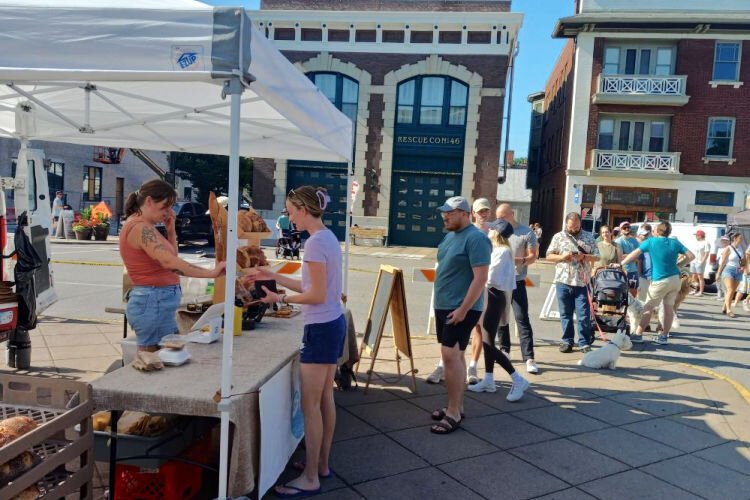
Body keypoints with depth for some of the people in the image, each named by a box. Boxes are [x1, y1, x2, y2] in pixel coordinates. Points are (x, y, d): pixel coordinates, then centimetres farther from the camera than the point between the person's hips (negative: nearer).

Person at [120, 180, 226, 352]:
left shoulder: (141, 226, 15)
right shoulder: (141, 227, -17)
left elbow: (170, 257, 20)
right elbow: (169, 263, -31)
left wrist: (170, 229, 9)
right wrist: (211, 272, -33)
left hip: (156, 301, 10)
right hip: (154, 302, -10)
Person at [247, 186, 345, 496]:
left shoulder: (315, 242, -19)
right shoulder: (328, 237, 11)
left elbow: (317, 295, -20)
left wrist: (280, 299, -11)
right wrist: (274, 277, 14)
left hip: (321, 329, -10)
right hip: (333, 324, 10)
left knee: (310, 405, 0)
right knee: (325, 398, 18)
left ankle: (310, 479, 12)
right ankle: (321, 464, 31)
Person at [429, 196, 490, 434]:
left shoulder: (475, 238, -15)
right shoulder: (450, 235, 12)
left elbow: (480, 278, -21)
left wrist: (463, 310, -22)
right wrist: (440, 302, 16)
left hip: (461, 309, -9)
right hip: (444, 306, 9)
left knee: (450, 355, -11)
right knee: (455, 355, 14)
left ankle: (453, 413, -2)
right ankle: (456, 406, 24)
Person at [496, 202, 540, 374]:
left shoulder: (527, 232, -3)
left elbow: (533, 256, -4)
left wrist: (520, 261, -24)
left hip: (517, 282, -4)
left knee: (522, 319, -8)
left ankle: (529, 358, -8)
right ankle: (504, 350, 24)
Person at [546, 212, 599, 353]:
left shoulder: (589, 237, 7)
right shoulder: (558, 237, 6)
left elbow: (596, 257, 6)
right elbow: (549, 256, 6)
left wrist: (584, 257, -13)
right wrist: (562, 257, -12)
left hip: (582, 282, 0)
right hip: (563, 281, 1)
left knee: (584, 315, 0)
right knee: (565, 314, 7)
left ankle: (584, 343, 9)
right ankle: (567, 341, 17)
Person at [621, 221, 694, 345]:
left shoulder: (651, 241, -4)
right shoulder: (675, 243, 6)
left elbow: (634, 254, -4)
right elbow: (691, 256, 5)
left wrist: (621, 264, 4)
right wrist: (677, 264, 11)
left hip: (659, 281, -4)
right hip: (675, 279, 4)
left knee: (648, 308, 3)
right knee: (669, 307, 9)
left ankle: (638, 335, 6)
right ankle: (664, 336, 15)